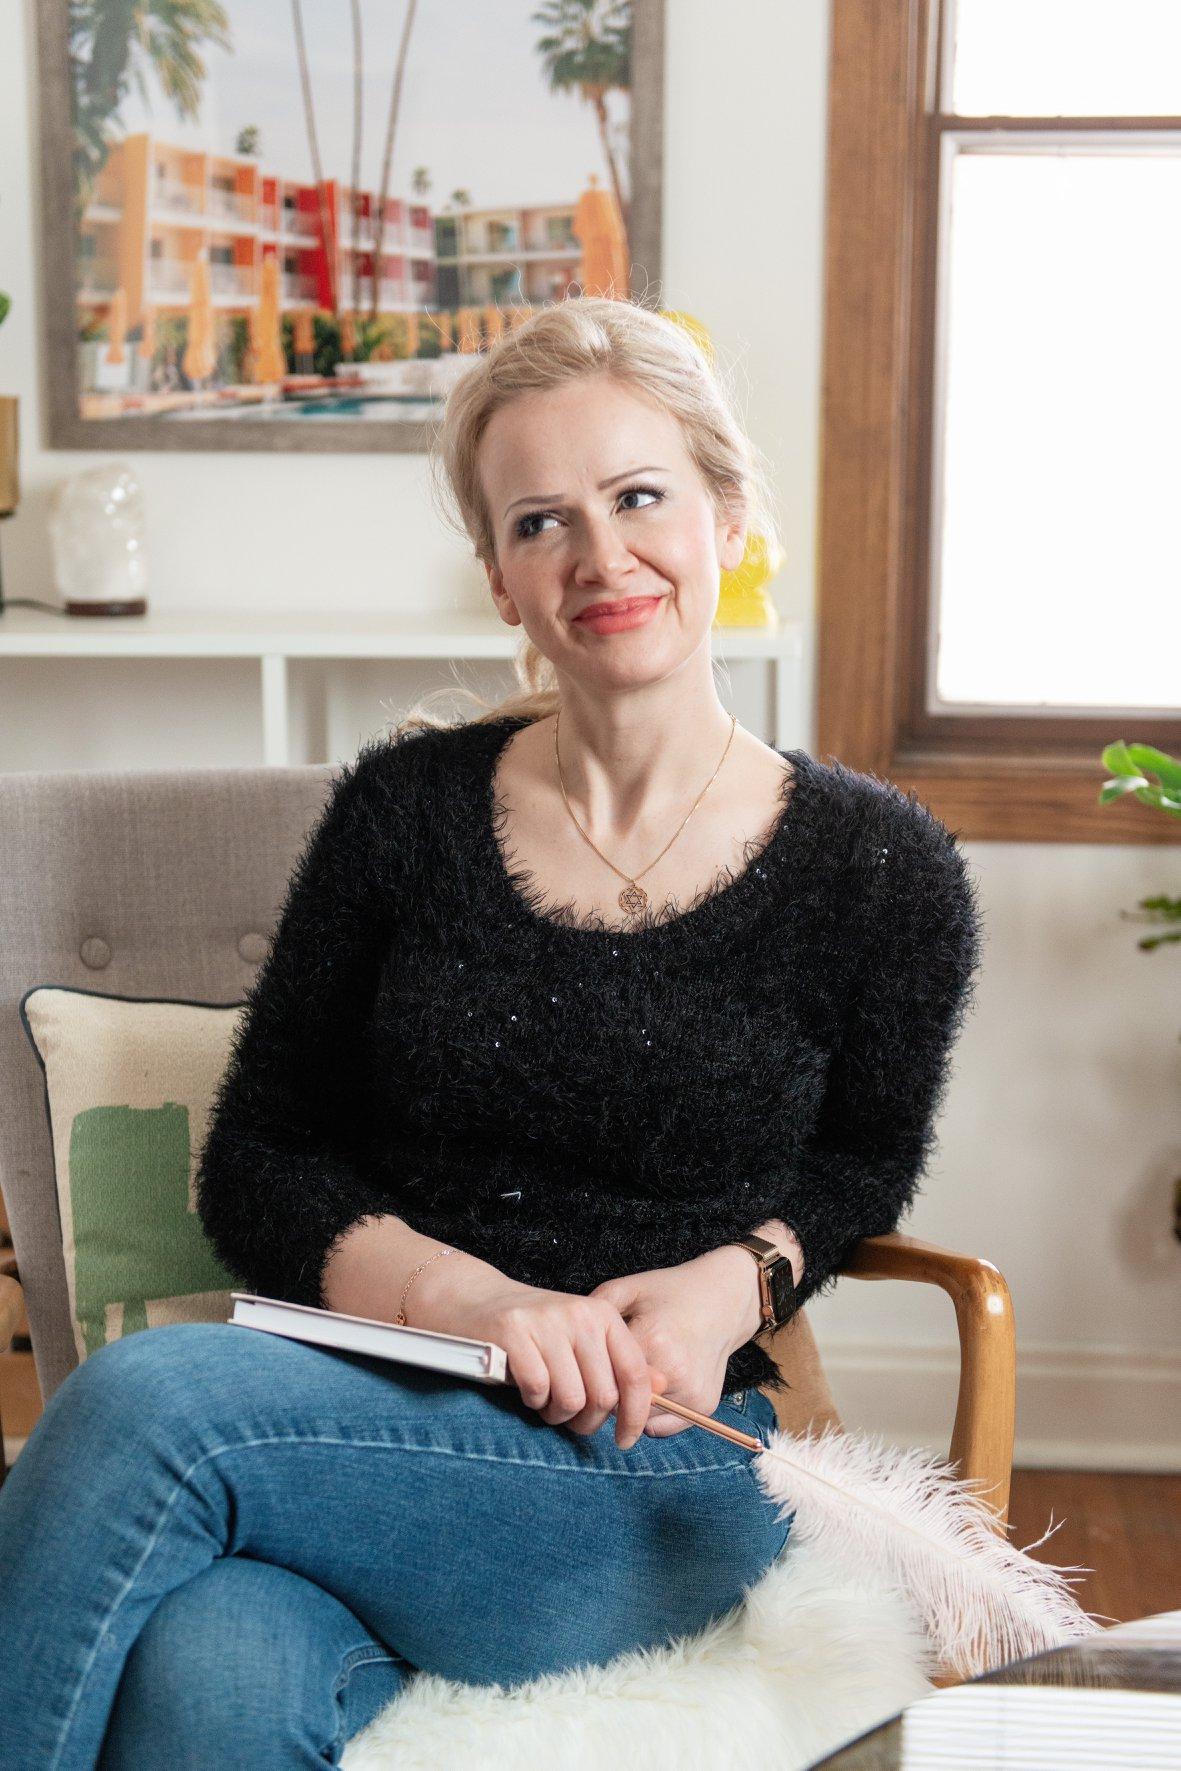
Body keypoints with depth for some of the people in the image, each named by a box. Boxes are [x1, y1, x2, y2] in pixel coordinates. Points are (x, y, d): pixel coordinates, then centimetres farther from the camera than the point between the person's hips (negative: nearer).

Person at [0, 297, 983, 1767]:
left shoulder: (880, 869, 1)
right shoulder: (405, 806, 5)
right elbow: (254, 1163, 7)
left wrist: (736, 1280, -4)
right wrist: (456, 1295, -12)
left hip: (658, 1478, -1)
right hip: (362, 1404, 2)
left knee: (140, 1405, -28)